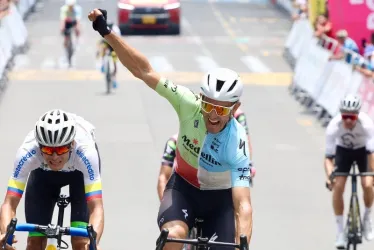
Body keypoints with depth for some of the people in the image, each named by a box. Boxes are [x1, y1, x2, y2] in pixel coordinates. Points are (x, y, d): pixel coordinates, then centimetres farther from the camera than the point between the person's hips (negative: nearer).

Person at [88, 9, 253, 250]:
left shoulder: (237, 143, -32)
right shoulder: (189, 105, -26)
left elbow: (243, 206, -38)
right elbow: (145, 71, -25)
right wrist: (107, 32, -31)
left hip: (220, 197, -1)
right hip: (183, 187, 1)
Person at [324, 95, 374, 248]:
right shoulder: (334, 126, -33)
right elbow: (329, 157, -30)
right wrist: (329, 177, -46)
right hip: (343, 150, 0)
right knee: (337, 187, -16)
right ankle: (340, 231, -4)